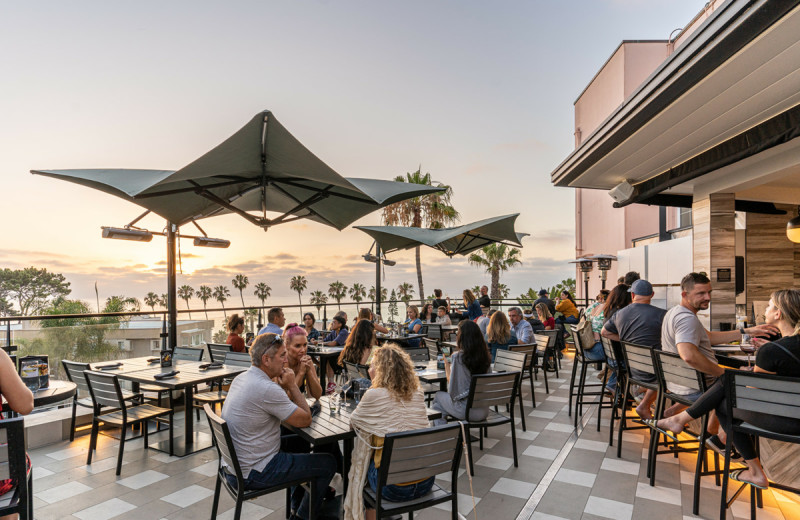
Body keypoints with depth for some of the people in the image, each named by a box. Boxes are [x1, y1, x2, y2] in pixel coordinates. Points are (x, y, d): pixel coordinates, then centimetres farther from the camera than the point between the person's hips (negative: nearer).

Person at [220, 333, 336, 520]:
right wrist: (292, 385, -11)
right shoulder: (267, 389, -27)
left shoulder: (241, 378, 1)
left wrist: (285, 386, -2)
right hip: (252, 474, -9)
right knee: (328, 463, 2)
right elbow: (305, 420, -17)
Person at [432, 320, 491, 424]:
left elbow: (452, 384, -10)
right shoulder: (486, 356, -2)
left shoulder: (457, 357, -17)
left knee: (438, 396, 23)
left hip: (466, 411, -5)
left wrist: (447, 365, 5)